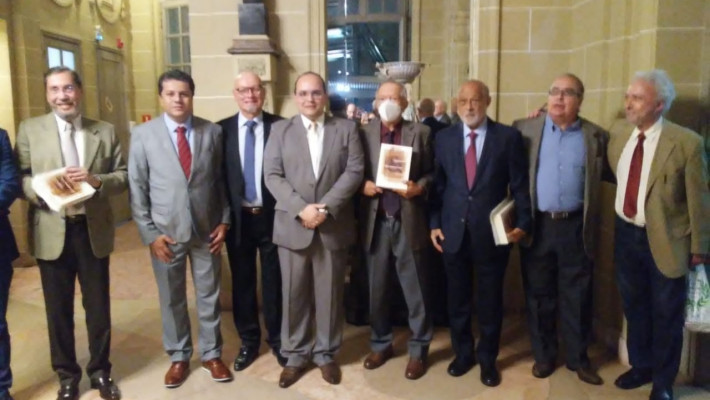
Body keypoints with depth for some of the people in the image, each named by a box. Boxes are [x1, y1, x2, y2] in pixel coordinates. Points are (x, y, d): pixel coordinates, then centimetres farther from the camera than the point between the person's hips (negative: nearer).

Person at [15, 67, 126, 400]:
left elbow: (123, 176, 2)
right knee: (59, 308, 11)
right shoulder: (29, 129, 3)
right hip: (51, 232, 0)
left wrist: (96, 180, -17)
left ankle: (100, 370, 29)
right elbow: (19, 177, -2)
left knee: (98, 305, 10)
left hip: (93, 230, 1)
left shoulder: (105, 131, 6)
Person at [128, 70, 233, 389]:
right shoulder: (142, 134, -3)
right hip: (165, 231, 0)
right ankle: (178, 357, 31)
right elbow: (137, 188, -3)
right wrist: (149, 233, -8)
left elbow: (221, 180, 4)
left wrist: (224, 220, -1)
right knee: (171, 299, 13)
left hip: (206, 229, 1)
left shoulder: (212, 131, 0)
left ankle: (211, 354, 30)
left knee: (209, 296, 12)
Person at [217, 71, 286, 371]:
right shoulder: (221, 129, 1)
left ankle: (277, 340, 30)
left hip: (272, 216, -1)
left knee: (274, 281, 10)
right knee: (242, 282, 13)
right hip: (237, 218, 2)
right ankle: (248, 341, 31)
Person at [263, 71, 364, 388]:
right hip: (293, 225, 0)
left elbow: (354, 171, -5)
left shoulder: (346, 128, 5)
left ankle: (326, 353, 26)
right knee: (294, 294, 8)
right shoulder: (280, 129, 6)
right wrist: (301, 208, -15)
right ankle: (295, 355, 24)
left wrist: (326, 207, -15)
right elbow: (272, 176, -3)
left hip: (334, 225, 0)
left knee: (330, 294, 9)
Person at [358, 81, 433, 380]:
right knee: (376, 289, 13)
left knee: (415, 290, 7)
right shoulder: (364, 134, 6)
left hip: (408, 220, -1)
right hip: (375, 221, 2)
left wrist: (419, 187, -16)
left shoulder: (420, 133, 3)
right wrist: (362, 185, -11)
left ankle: (418, 350, 22)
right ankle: (380, 344, 31)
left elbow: (431, 172, 3)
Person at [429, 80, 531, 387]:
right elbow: (437, 184, 5)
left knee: (490, 300, 11)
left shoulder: (509, 137, -2)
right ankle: (463, 353, 34)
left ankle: (488, 358, 31)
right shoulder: (444, 138, 5)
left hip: (492, 232, -2)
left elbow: (520, 185, -2)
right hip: (453, 231, 2)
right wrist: (434, 224, 1)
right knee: (457, 298, 14)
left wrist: (522, 223, -9)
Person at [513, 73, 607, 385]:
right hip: (537, 225, 0)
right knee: (538, 296, 10)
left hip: (576, 227, 0)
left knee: (577, 297, 10)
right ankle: (544, 355, 27)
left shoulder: (596, 136, 3)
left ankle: (578, 358, 27)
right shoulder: (525, 129, 1)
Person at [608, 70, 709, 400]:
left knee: (666, 315, 12)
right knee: (634, 307, 20)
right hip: (626, 235, 5)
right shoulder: (617, 132, -2)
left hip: (665, 240, -4)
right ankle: (641, 366, 41)